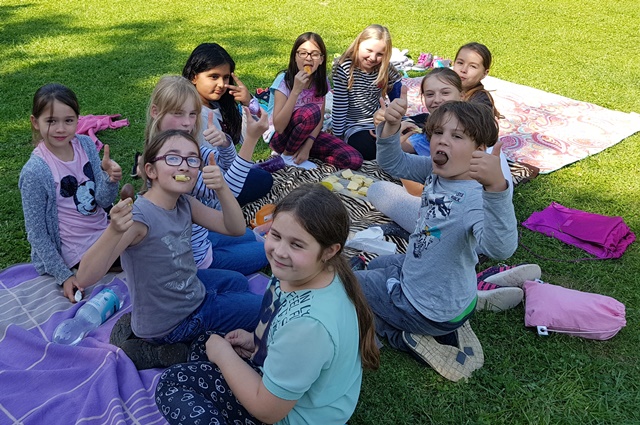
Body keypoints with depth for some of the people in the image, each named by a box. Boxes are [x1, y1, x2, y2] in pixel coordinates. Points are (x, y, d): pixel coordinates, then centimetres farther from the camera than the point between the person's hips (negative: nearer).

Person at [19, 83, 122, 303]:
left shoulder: (86, 144, -9)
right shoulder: (35, 172, -22)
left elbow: (104, 201, -9)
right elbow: (36, 233, -14)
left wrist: (110, 179, -30)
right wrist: (63, 276, -14)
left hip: (103, 232, 5)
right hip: (78, 251, -5)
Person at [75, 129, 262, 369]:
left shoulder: (184, 203, -9)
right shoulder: (139, 217, -32)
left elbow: (236, 228, -10)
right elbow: (84, 279, -38)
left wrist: (222, 189, -27)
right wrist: (114, 231, -56)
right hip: (171, 325, -7)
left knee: (238, 282, 31)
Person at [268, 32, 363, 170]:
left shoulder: (321, 81, -3)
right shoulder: (284, 81, -18)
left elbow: (320, 119, 0)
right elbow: (279, 127, -26)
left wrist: (308, 145, -17)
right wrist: (296, 90, -32)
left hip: (309, 135, 5)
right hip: (280, 137, -5)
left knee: (355, 160, -16)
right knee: (311, 111, -35)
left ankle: (302, 152, 1)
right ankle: (288, 154, -11)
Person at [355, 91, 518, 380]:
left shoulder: (476, 196, -38)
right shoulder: (436, 171, -12)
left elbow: (499, 248, -55)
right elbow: (393, 163, -3)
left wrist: (497, 186, -70)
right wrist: (391, 125, -22)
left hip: (430, 310, -8)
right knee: (377, 266, 37)